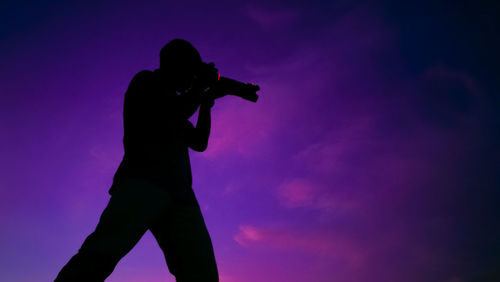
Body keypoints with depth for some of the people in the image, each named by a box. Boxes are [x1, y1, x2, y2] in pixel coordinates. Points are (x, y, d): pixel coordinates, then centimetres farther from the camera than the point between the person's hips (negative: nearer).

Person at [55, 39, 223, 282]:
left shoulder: (170, 106, 33)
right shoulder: (146, 81, 13)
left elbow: (199, 143, 32)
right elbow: (182, 109, -3)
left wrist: (207, 102, 28)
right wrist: (201, 87, 14)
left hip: (177, 192, 7)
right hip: (142, 181, -6)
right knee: (102, 253, -27)